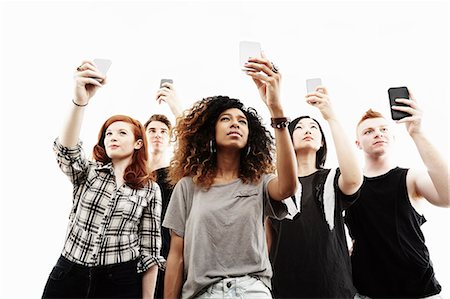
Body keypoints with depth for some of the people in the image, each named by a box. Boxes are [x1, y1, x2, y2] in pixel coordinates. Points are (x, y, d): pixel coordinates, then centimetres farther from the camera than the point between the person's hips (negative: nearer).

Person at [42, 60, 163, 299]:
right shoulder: (87, 172, 2)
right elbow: (65, 149, -22)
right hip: (68, 276, 2)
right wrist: (80, 100, -37)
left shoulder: (150, 190, -2)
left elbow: (149, 250, -1)